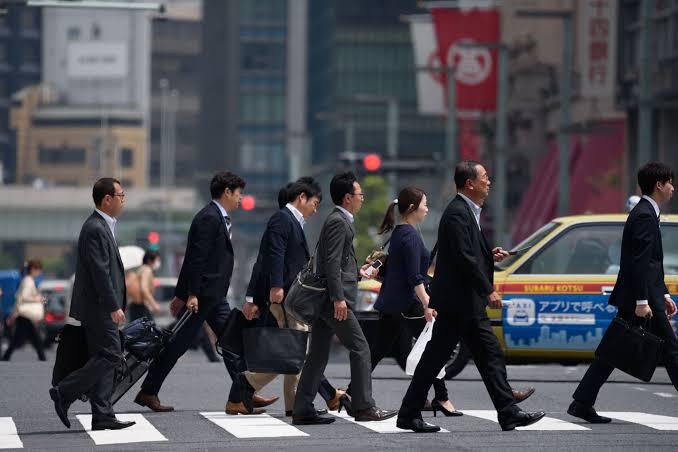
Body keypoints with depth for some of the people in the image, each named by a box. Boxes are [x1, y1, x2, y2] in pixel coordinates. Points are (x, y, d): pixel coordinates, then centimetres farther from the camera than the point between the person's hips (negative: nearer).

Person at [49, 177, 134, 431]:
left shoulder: (102, 227, 17)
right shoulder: (95, 229, -16)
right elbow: (100, 272, -21)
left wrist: (117, 303, 20)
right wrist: (114, 306, -22)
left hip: (101, 308, 10)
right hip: (99, 307, -10)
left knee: (104, 359, 8)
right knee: (111, 357, -10)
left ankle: (102, 416, 8)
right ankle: (64, 393, -5)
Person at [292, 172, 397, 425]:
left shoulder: (337, 221, 19)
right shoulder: (339, 223, -12)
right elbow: (331, 262, -20)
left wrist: (356, 271, 30)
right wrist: (338, 298, -23)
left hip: (324, 299, 10)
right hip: (334, 299, -10)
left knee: (318, 355, 8)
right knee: (360, 349, -5)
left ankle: (303, 411, 7)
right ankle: (364, 407, -4)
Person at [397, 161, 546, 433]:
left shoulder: (467, 211, 16)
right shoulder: (457, 213, -16)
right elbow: (464, 258, -22)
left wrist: (490, 255, 8)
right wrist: (488, 291, -19)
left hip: (470, 304, 10)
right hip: (456, 301, -10)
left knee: (490, 355, 6)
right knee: (434, 358, -4)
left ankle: (509, 413, 6)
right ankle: (409, 415, 3)